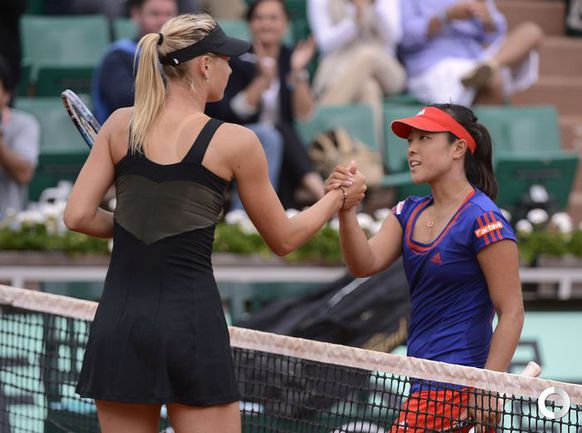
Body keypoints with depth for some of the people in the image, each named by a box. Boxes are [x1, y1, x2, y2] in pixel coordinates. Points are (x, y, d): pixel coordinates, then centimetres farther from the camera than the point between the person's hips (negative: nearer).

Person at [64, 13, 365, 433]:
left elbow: (78, 216, 2)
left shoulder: (121, 124, 4)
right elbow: (284, 238, 7)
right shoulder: (235, 142, -3)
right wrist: (338, 198, 24)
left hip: (118, 319, 4)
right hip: (190, 318, -4)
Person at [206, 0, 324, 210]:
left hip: (281, 146, 3)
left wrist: (298, 72, -16)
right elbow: (232, 113, -13)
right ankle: (314, 185, -38)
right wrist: (263, 78, -22)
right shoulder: (236, 58, -2)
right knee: (272, 134, -34)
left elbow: (303, 114, -3)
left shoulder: (290, 59, 6)